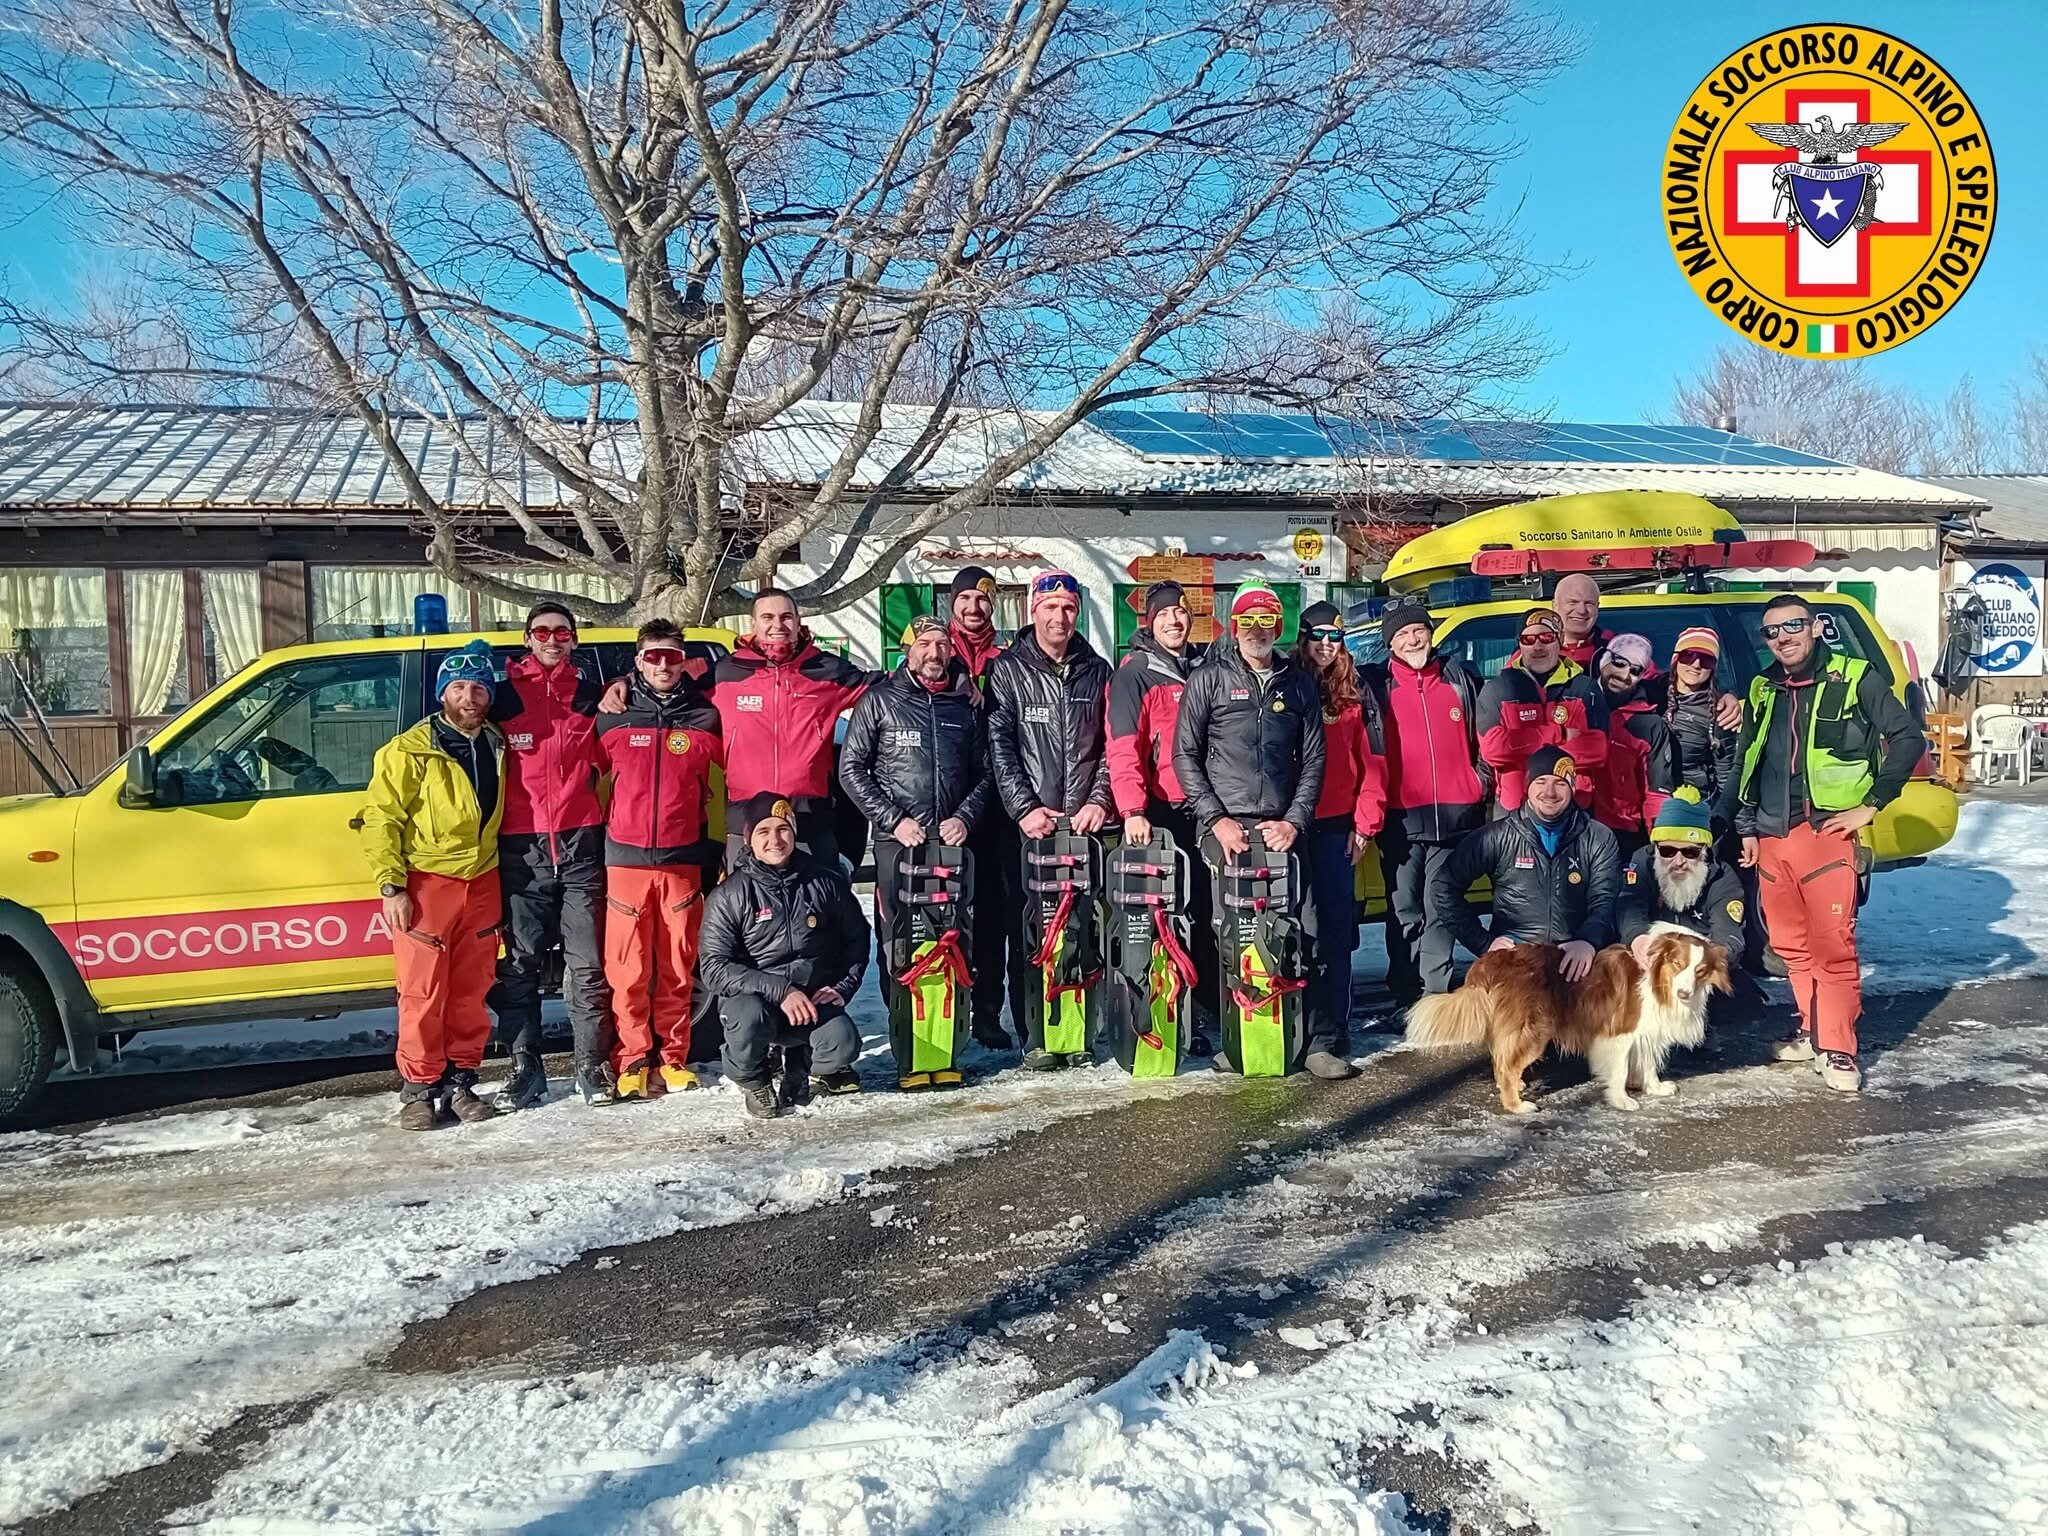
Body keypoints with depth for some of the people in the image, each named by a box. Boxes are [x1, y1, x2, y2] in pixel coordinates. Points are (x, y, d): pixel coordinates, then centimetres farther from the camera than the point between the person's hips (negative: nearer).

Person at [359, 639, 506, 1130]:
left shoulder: (495, 747, 9)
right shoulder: (412, 750, -8)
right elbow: (380, 819, -9)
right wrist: (391, 886, -15)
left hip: (481, 883, 5)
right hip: (425, 884, -5)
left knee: (471, 991, 9)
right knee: (423, 993, -3)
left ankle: (460, 1081, 19)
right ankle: (418, 1089, 7)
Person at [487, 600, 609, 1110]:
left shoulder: (592, 695, 9)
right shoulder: (504, 695, 6)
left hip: (581, 844, 1)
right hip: (522, 850, 0)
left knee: (587, 963, 1)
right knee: (519, 965, 3)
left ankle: (593, 1065, 10)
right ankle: (526, 1069, 11)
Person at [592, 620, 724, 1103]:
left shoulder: (705, 719, 5)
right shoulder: (614, 720, 4)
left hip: (683, 859, 1)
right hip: (626, 859, 0)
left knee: (677, 968, 4)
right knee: (628, 969, -2)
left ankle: (673, 1058, 15)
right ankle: (633, 1062, 8)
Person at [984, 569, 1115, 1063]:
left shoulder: (1097, 671, 12)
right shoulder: (1007, 671, 4)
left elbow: (1111, 744, 9)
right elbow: (999, 748, -4)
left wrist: (1099, 801, -4)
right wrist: (1025, 808, -13)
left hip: (1087, 823, 2)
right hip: (1029, 825, -2)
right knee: (1028, 930, -1)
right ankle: (1035, 1037, 6)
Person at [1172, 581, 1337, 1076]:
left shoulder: (1298, 682, 13)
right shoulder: (1209, 678, 6)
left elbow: (1313, 758, 12)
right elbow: (1185, 755, 3)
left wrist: (1295, 820, -1)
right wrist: (1216, 819, -6)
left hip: (1284, 828, 2)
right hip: (1225, 828, -2)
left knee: (1304, 932, -4)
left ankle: (1319, 1042, 1)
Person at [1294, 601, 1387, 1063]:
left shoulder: (1351, 696, 10)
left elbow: (1369, 761, 8)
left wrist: (1366, 822, 1)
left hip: (1338, 826, 2)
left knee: (1336, 925, 1)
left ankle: (1336, 1024, 6)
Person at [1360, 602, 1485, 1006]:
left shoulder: (1459, 677, 11)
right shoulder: (1376, 686, 5)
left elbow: (1482, 739, 17)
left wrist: (1481, 787, 11)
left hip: (1453, 815, 1)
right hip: (1401, 817, -1)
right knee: (1404, 912, 3)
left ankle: (1436, 999, 8)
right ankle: (1406, 1000, 8)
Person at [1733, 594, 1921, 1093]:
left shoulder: (1855, 679, -3)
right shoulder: (1762, 690, 13)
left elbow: (1909, 738, -3)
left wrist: (1871, 805, -6)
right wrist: (1746, 828, 16)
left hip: (1828, 831, -5)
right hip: (1772, 837, 5)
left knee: (1833, 943, -8)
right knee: (1789, 943, 11)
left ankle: (1838, 1047, 1)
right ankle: (1813, 1029, 25)